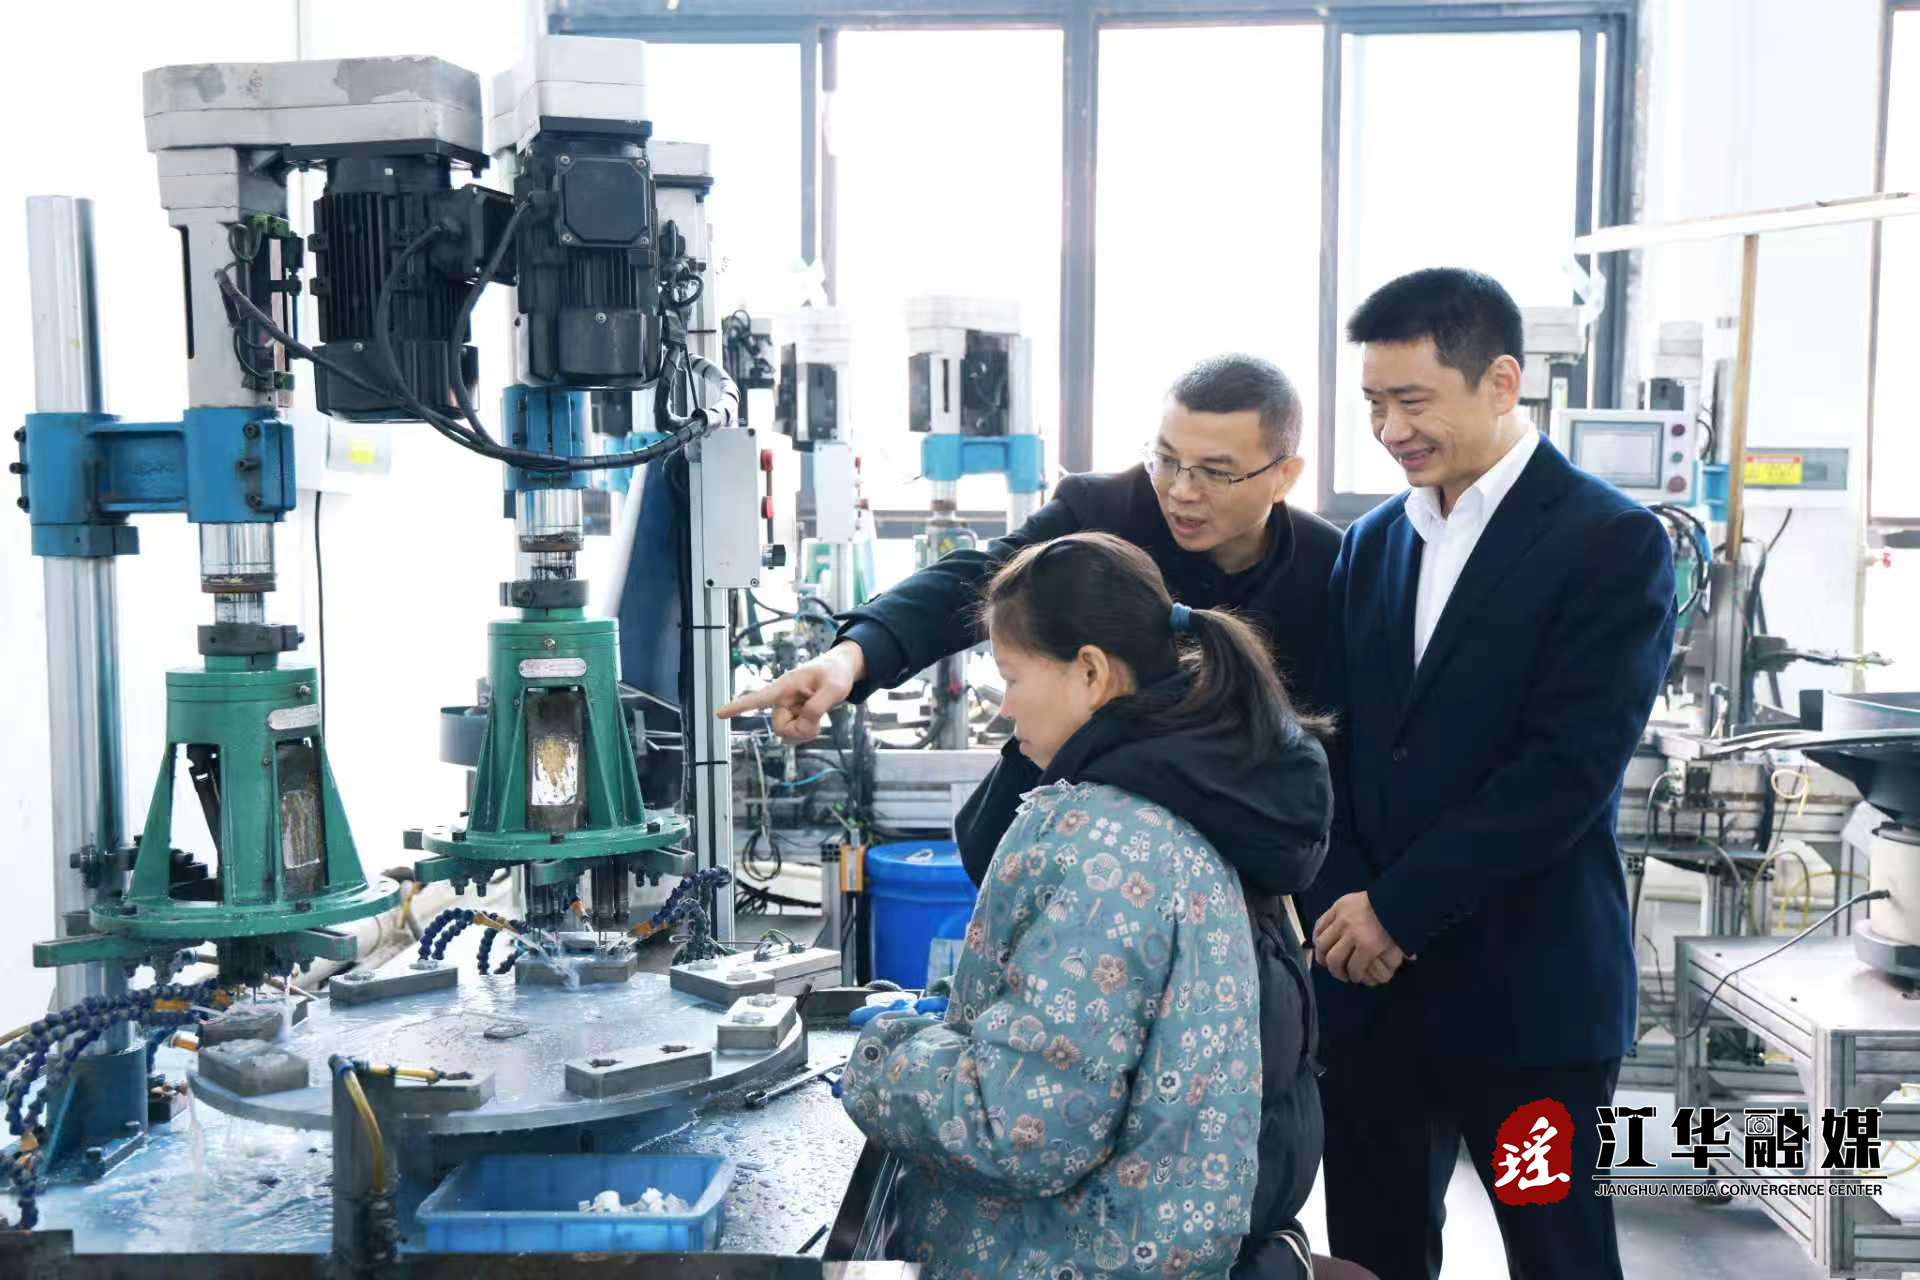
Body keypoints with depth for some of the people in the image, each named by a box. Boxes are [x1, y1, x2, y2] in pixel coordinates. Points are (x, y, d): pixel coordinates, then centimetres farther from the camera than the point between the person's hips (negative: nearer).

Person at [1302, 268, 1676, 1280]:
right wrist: (1344, 905, -7)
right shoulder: (1370, 543, 11)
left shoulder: (1612, 542, -8)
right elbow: (1337, 745, 9)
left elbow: (1571, 766, -16)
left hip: (1526, 984, -5)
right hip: (1369, 981, 5)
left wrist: (1400, 905, -15)